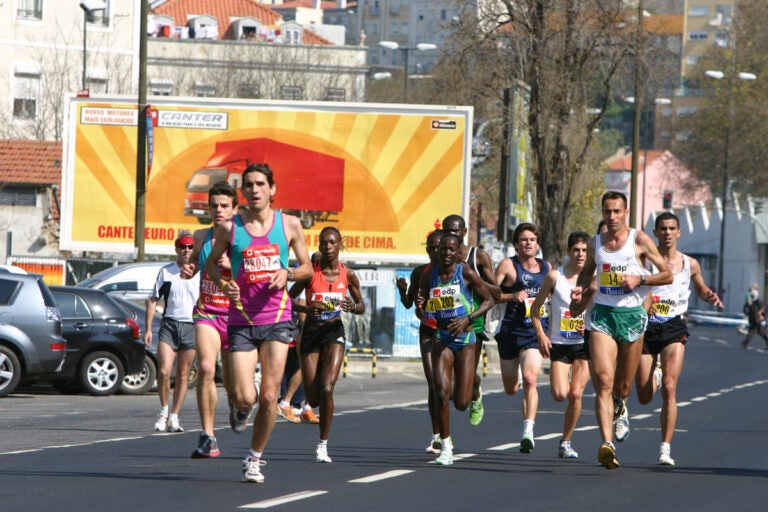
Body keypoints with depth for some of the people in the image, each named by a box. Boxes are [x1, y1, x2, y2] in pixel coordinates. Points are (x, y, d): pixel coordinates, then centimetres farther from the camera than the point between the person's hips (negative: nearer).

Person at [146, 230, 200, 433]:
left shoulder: (200, 274, 5)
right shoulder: (166, 272, 6)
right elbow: (153, 300, 10)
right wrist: (148, 328, 2)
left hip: (191, 327, 1)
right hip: (169, 325, 0)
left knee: (183, 376, 4)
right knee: (164, 372, -13)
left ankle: (174, 417, 12)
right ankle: (164, 411, 7)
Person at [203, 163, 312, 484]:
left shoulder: (289, 225, 4)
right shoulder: (229, 228, 1)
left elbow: (307, 268, 13)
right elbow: (211, 263, 15)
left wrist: (287, 273, -8)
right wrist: (223, 283, -6)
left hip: (277, 319, 1)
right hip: (242, 321, 0)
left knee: (268, 396, -5)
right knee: (245, 397, -11)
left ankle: (255, 457, 14)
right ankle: (240, 408, 28)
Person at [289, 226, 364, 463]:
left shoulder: (347, 274, -1)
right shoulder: (311, 272, -6)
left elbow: (361, 305, 11)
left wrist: (354, 307, -13)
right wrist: (305, 309, -22)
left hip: (334, 331, 0)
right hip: (311, 332, 0)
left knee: (326, 388, -19)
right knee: (313, 398, 0)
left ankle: (323, 444, -8)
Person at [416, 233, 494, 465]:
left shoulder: (466, 273, -6)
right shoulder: (429, 276, 3)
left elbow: (489, 300, -2)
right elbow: (422, 313, 10)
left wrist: (467, 319, -16)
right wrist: (419, 306, -15)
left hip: (465, 339, -2)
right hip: (441, 339, 2)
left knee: (461, 403, -3)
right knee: (442, 392, -17)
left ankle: (472, 390, 37)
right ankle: (446, 448, -6)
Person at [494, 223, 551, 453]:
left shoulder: (547, 268, 9)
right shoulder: (507, 266, -3)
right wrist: (512, 296, -21)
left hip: (536, 330, 1)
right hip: (511, 329, -1)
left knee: (530, 378, -21)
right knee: (510, 389, 11)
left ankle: (528, 431, -23)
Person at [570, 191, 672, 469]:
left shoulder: (639, 240, -2)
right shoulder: (595, 243, 7)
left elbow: (668, 275, 0)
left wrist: (639, 279, -15)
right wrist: (579, 289, 5)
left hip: (631, 315, -1)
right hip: (602, 314, 1)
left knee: (623, 386, 13)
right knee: (603, 381, -16)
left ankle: (619, 407, 51)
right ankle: (607, 444, -26)